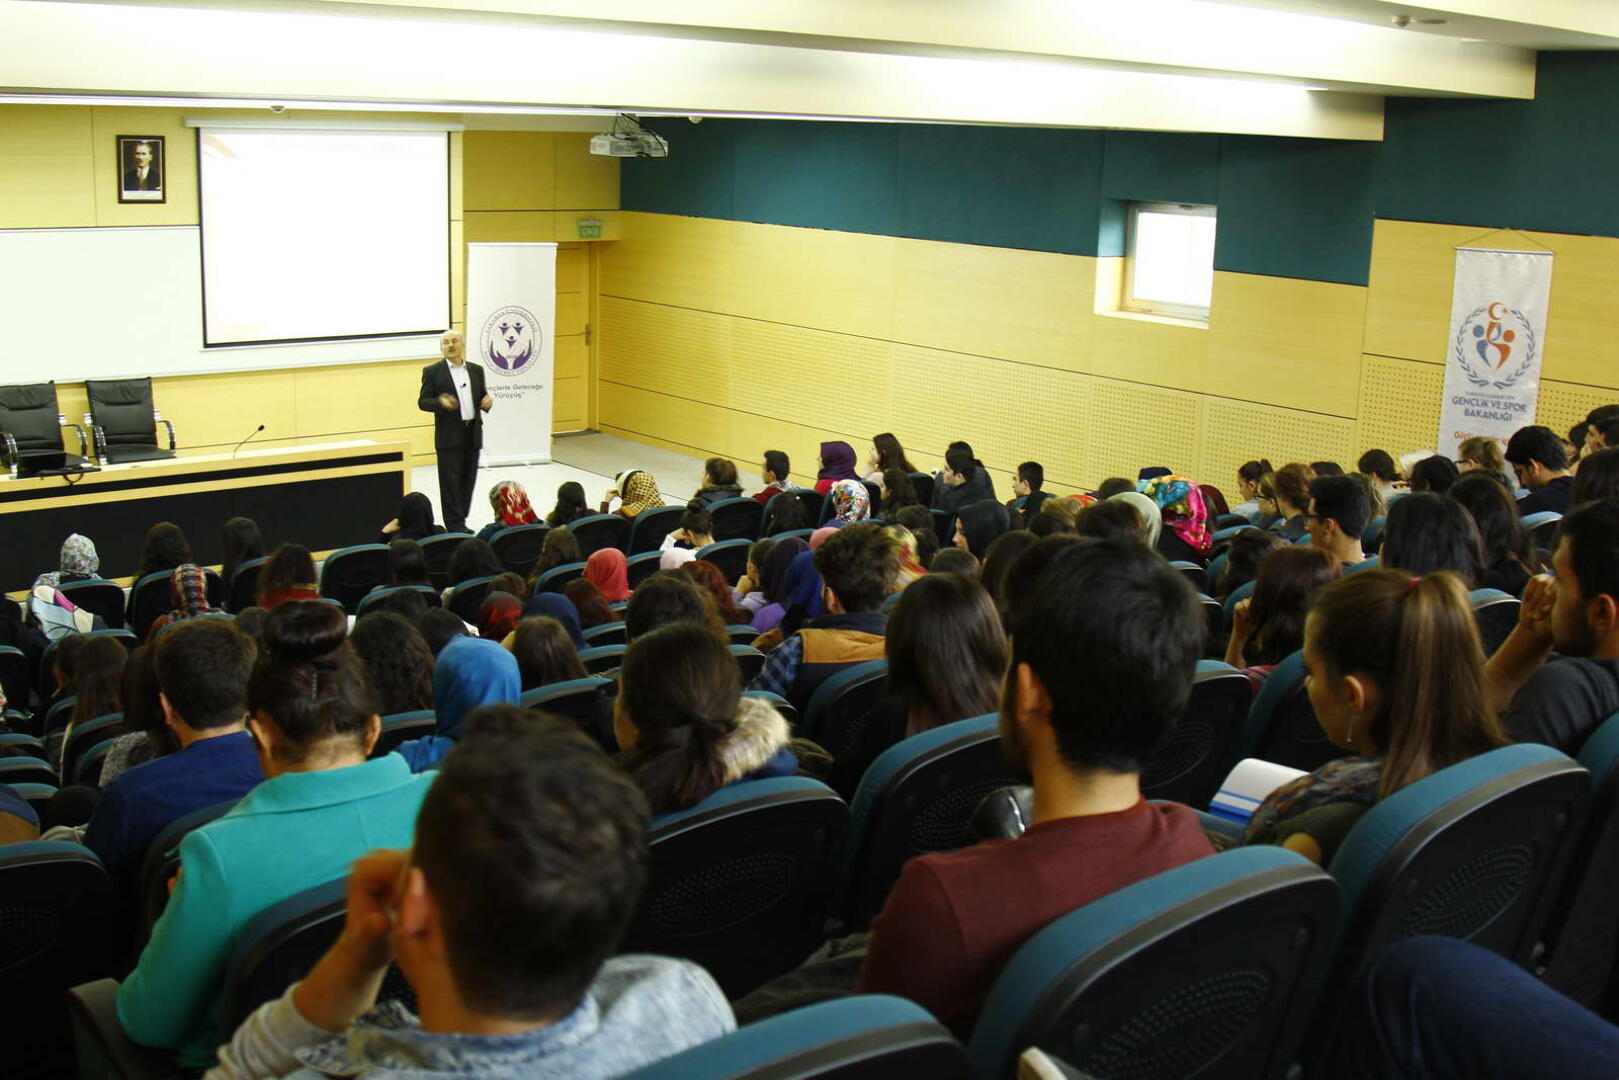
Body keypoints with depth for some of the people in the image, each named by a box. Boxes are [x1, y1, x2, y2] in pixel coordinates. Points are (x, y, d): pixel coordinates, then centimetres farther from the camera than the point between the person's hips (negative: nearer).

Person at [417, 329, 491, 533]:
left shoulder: (476, 370, 11)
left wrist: (487, 402, -6)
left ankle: (460, 522, 17)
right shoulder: (432, 371, -1)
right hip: (449, 435, -4)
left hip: (473, 433, 4)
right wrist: (440, 402, -22)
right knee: (450, 482, -4)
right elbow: (422, 402, -2)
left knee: (468, 480, 8)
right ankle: (455, 525, -1)